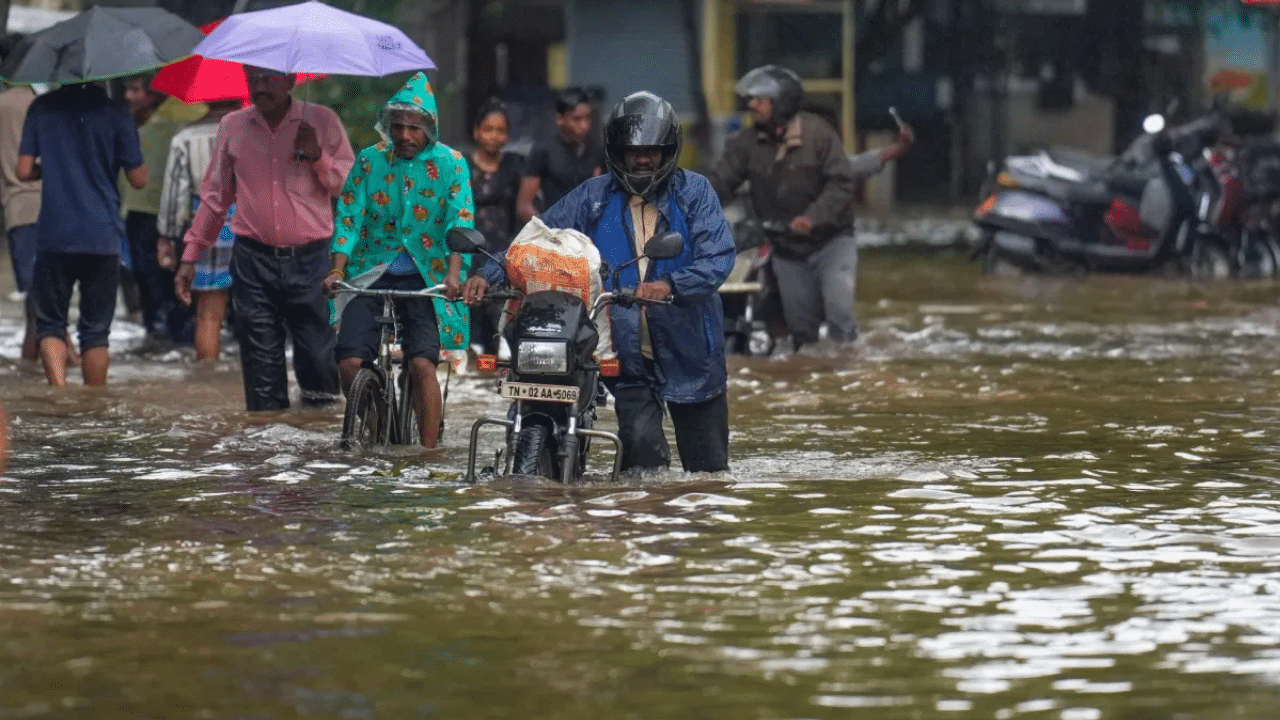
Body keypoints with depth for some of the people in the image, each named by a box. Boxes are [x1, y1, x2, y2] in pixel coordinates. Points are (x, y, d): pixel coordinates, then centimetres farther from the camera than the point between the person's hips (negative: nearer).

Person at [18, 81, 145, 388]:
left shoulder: (42, 108, 0)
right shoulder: (114, 113, -4)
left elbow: (24, 171, 0)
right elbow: (139, 179, -1)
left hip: (55, 236, 0)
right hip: (103, 236, 0)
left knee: (49, 322, 8)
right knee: (95, 329, 9)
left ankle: (59, 389, -14)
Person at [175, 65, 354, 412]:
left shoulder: (322, 122, 5)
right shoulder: (233, 127, 11)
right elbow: (214, 196, 18)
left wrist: (318, 158, -13)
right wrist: (189, 256, 15)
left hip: (309, 261, -2)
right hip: (253, 261, 2)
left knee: (319, 361, -7)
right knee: (261, 368, 0)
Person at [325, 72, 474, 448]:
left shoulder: (450, 164, 0)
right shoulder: (370, 159, 5)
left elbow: (460, 222, -9)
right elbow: (349, 217, 2)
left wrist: (453, 274, -24)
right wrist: (338, 269, -12)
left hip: (426, 278, -2)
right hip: (372, 273, 2)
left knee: (422, 364, -19)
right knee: (350, 362, -12)